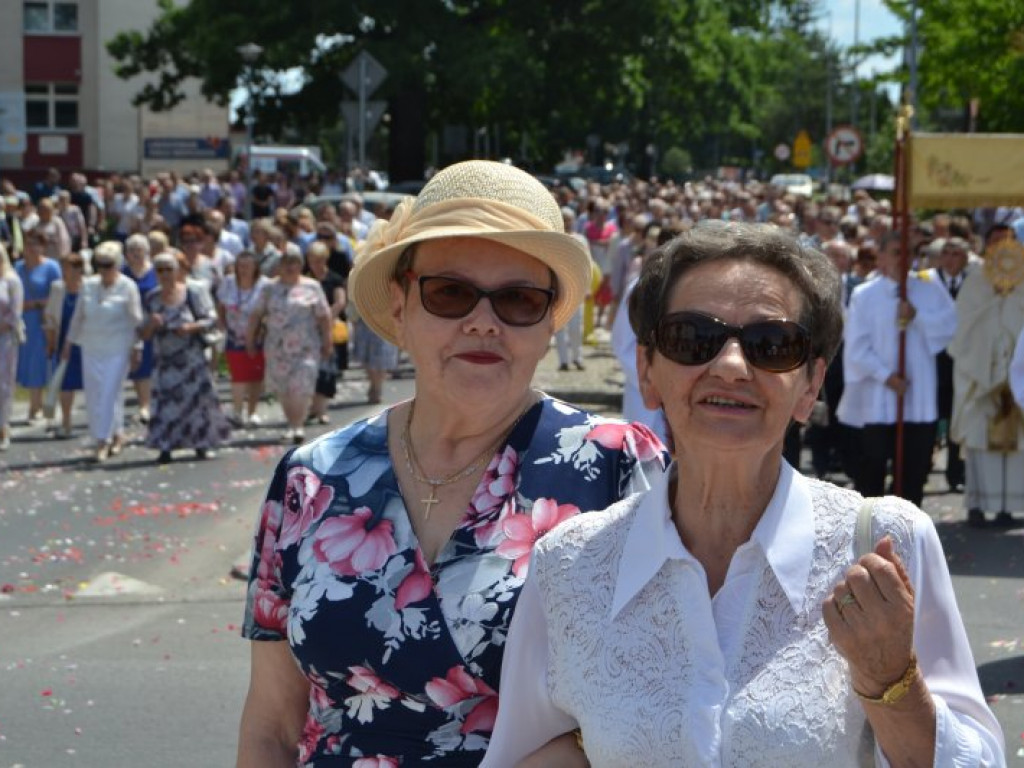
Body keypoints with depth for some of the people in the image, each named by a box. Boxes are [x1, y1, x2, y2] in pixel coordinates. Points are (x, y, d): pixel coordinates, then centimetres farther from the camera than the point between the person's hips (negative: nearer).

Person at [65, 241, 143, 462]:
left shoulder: (127, 287, -5)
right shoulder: (88, 285, 7)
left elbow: (136, 320, -2)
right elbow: (78, 316, 16)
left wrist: (136, 347, -6)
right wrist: (69, 342, 17)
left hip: (117, 349, -5)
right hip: (91, 348, 5)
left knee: (110, 394, -7)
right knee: (93, 395, 4)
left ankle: (104, 439, -1)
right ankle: (116, 435, 16)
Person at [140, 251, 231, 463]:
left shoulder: (192, 292, -4)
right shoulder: (152, 298, 4)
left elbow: (211, 318, -4)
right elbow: (145, 334, 8)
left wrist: (191, 327, -21)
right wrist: (151, 325, -15)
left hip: (192, 356, -1)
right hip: (165, 359, 1)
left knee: (198, 396, -1)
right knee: (165, 399, -8)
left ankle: (201, 445, 12)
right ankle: (165, 447, -8)